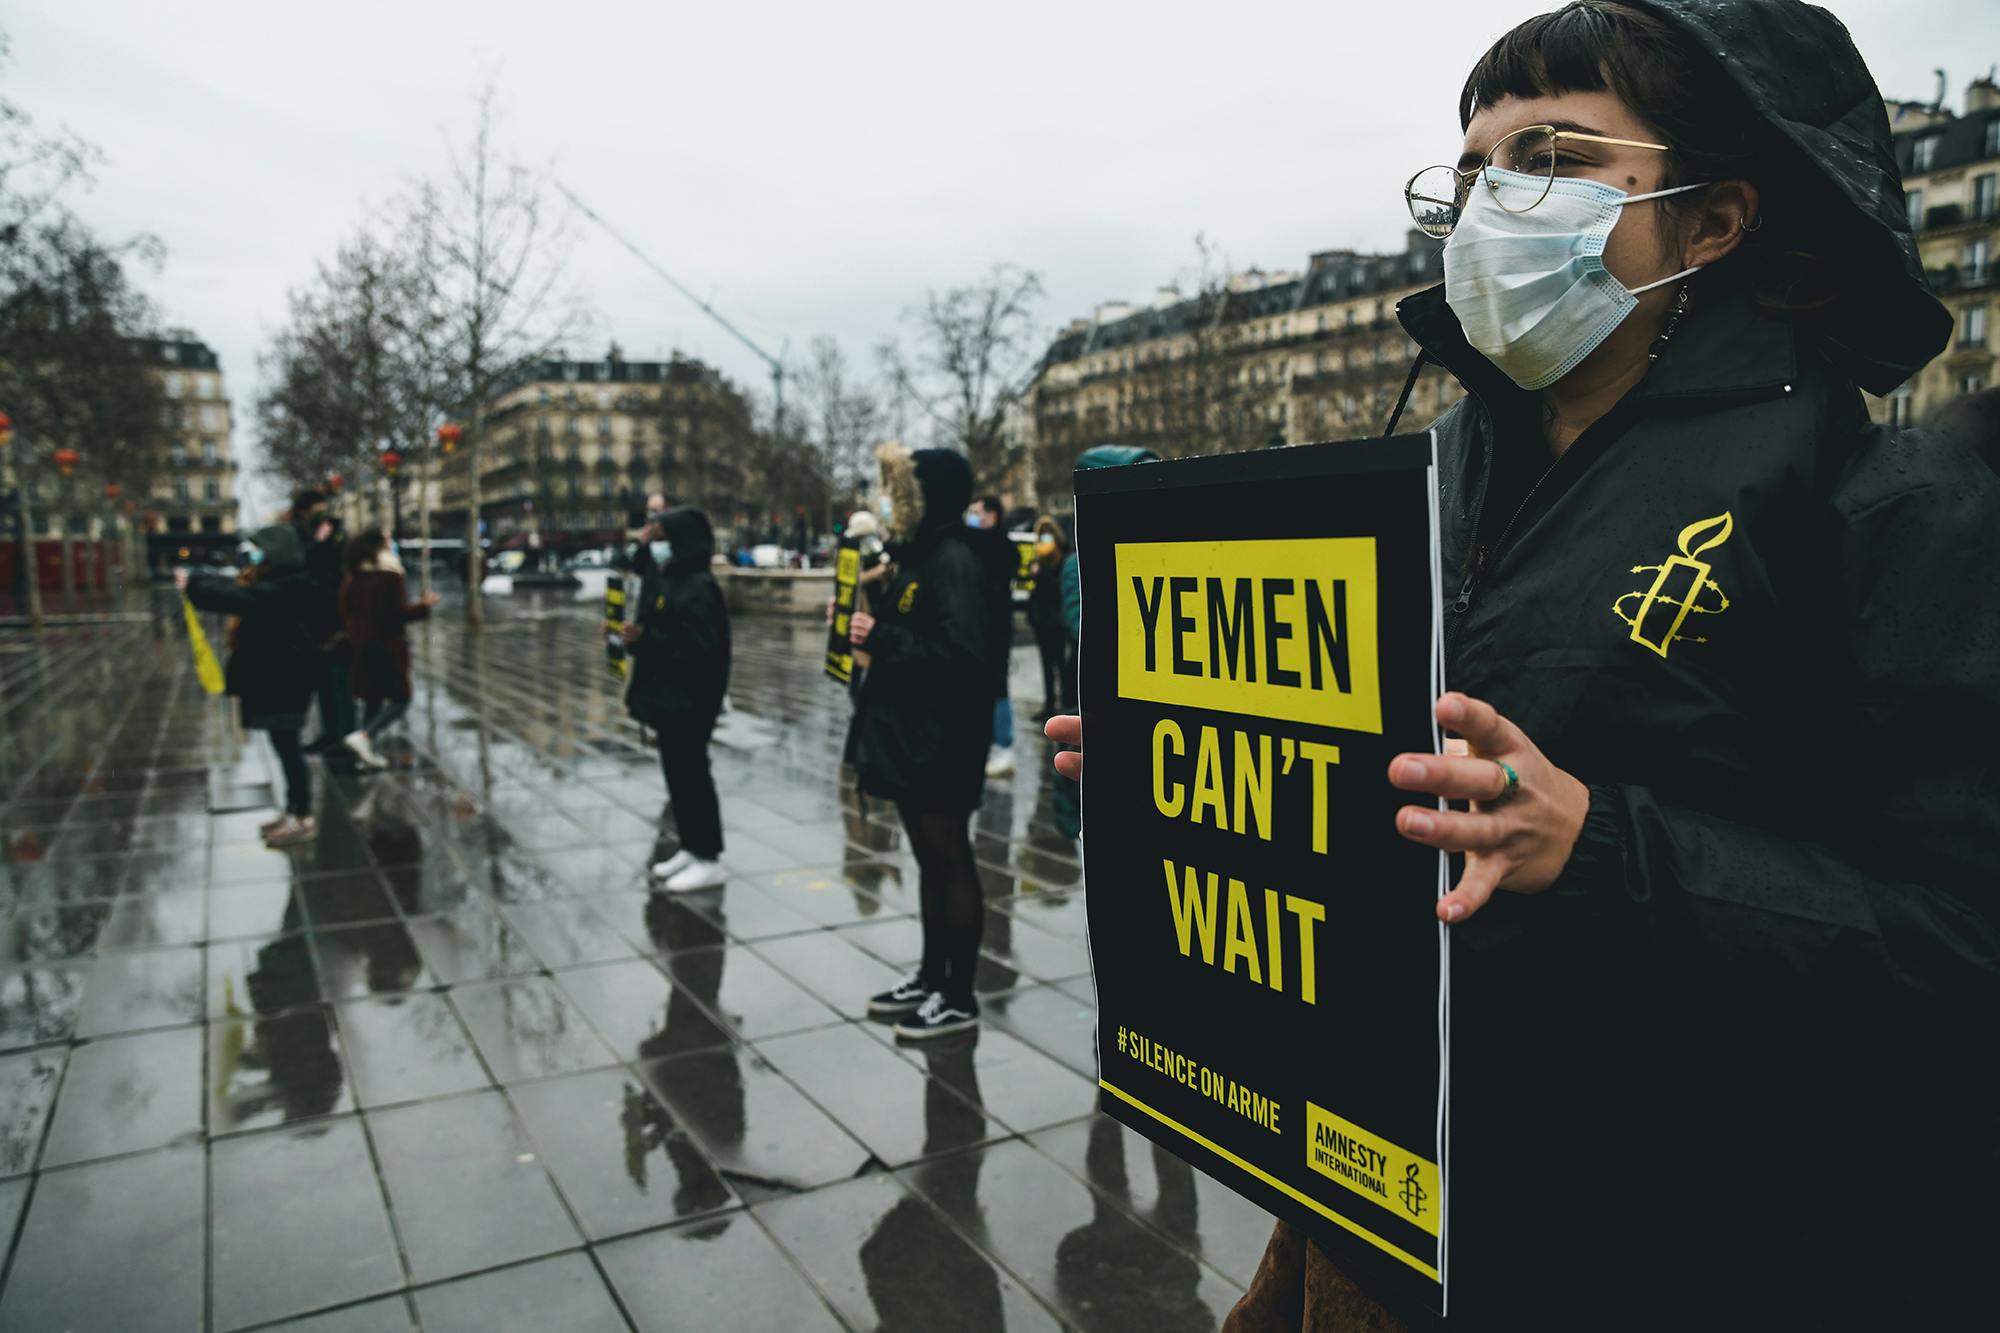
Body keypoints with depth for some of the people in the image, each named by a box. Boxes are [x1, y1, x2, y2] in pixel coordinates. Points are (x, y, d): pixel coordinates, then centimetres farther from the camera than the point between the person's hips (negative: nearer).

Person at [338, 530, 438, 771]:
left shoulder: (353, 579, 8)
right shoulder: (391, 577, -13)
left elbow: (345, 614, 13)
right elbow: (399, 612, -16)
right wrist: (424, 605, -2)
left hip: (361, 648, 7)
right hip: (388, 647, -7)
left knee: (372, 699, 14)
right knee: (400, 699, -2)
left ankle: (367, 754, 13)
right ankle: (364, 736, -19)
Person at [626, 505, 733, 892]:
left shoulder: (699, 588, -18)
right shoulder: (666, 579, 11)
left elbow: (698, 646, -24)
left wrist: (644, 638, -21)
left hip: (689, 699, -9)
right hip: (667, 694, 9)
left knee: (691, 775, -3)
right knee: (677, 773, 15)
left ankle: (709, 859, 6)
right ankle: (691, 848, 25)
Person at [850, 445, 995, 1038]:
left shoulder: (954, 560, -17)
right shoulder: (918, 554, 13)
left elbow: (963, 652, -27)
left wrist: (881, 638, -22)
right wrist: (869, 616, 6)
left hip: (941, 740, -10)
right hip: (910, 734, 10)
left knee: (951, 862, 1)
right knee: (928, 861, 17)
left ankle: (960, 997, 12)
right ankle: (931, 976, 29)